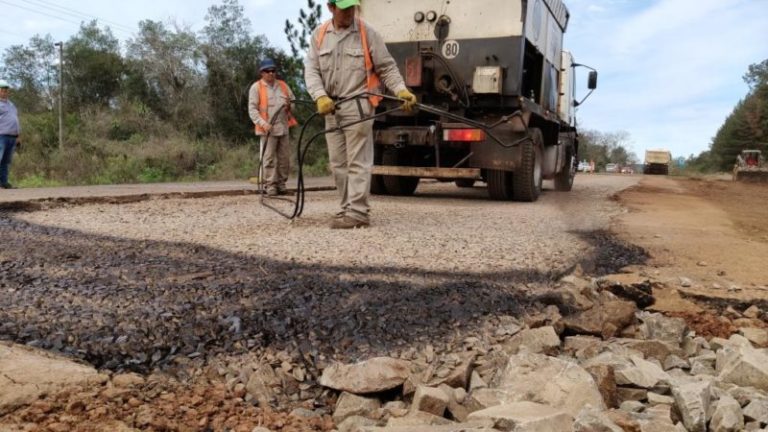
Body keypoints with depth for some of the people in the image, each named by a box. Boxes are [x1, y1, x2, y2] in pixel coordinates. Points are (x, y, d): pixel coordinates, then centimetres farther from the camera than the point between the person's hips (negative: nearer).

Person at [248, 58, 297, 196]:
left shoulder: (283, 85, 16)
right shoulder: (256, 87, 2)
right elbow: (252, 109, -3)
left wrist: (290, 105, -1)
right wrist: (263, 123, -17)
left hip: (283, 128, 5)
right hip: (268, 129, -5)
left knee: (284, 158, 5)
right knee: (269, 158, -6)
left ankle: (281, 184, 14)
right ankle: (270, 185, -1)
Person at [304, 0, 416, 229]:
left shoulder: (368, 33, -3)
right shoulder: (319, 35, 8)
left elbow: (387, 67, 0)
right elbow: (311, 70, 3)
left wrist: (401, 90, -15)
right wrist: (320, 96, -13)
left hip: (358, 105, -5)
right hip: (331, 107, 5)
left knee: (357, 162, -7)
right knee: (338, 163, 9)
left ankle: (358, 212, -6)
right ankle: (348, 208, 19)